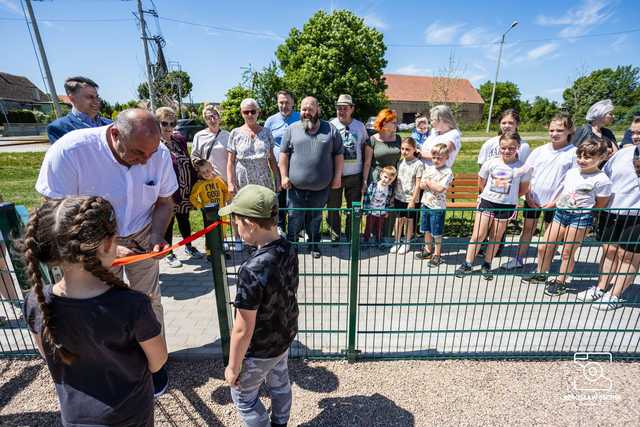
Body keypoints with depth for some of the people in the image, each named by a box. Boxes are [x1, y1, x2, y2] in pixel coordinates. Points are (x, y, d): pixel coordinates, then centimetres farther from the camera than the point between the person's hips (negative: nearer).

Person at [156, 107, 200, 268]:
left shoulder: (180, 139, 7)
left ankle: (189, 247, 36)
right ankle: (169, 254, 25)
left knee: (184, 219, 19)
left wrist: (195, 183, 12)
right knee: (168, 222, 9)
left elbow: (189, 163, 13)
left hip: (185, 191, 6)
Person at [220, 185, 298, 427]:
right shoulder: (289, 249, -13)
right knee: (279, 384, 30)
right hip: (285, 336, 7)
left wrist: (233, 366, -9)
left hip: (260, 350, -7)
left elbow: (243, 329, -26)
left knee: (243, 396, 22)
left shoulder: (252, 270, -36)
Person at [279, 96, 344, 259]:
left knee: (315, 218, 15)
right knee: (295, 218, 9)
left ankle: (314, 244, 32)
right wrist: (284, 176, -1)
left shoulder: (331, 130, 3)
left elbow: (339, 154, 5)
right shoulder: (292, 129, 3)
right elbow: (284, 154, 4)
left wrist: (337, 176, 0)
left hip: (321, 187, 0)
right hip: (296, 186, 0)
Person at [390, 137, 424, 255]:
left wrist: (413, 200, -14)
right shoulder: (400, 162, 4)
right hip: (399, 196, 4)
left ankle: (407, 243, 24)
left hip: (410, 198, -4)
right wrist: (393, 195, 8)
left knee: (409, 220, 9)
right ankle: (397, 242, 24)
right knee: (398, 219, 11)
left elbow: (418, 184, -12)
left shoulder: (418, 164, -11)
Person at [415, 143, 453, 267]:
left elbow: (440, 188, -23)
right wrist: (434, 185, -15)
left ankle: (437, 254, 19)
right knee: (427, 230, 18)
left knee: (436, 232, 5)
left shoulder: (447, 172, -13)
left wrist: (428, 182, -12)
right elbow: (421, 185, 2)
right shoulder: (428, 168, 5)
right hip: (426, 204, 6)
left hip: (437, 207, -6)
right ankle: (427, 250, 34)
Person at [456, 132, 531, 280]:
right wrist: (492, 194, 9)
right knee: (478, 235, 1)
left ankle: (487, 265, 27)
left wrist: (508, 196, 5)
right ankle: (467, 264, 11)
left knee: (496, 237, 12)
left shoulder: (523, 168, -6)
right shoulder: (490, 163, -4)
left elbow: (523, 190, 6)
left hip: (507, 206, 0)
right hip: (487, 202, 0)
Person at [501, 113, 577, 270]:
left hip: (554, 201, -2)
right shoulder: (539, 151, 2)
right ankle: (518, 259, 25)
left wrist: (557, 201, -13)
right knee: (527, 228, 13)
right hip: (532, 199, 3)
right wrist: (528, 196, -4)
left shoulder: (574, 153, -7)